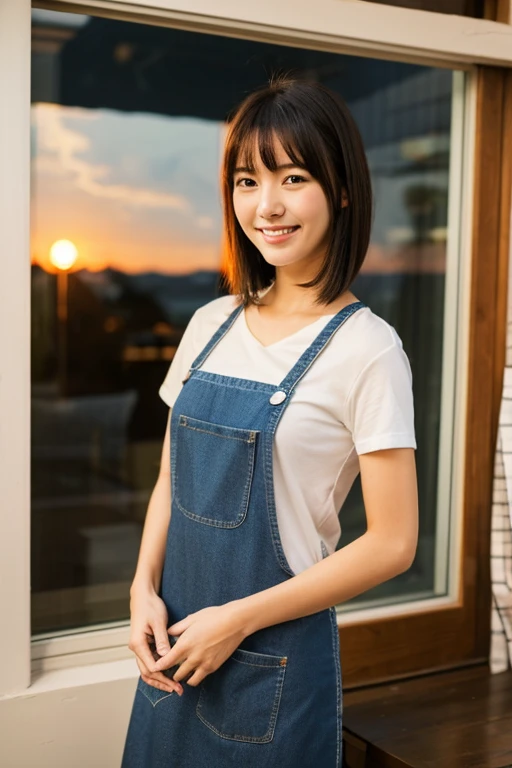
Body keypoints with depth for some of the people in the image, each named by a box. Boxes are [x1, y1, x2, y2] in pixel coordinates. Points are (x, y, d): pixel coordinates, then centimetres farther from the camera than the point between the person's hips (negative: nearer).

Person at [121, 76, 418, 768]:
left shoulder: (367, 348, -14)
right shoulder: (210, 325, 3)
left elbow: (392, 544, -14)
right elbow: (171, 480, 10)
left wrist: (236, 620, -14)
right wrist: (144, 590, -5)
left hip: (274, 656, -5)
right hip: (175, 641, 5)